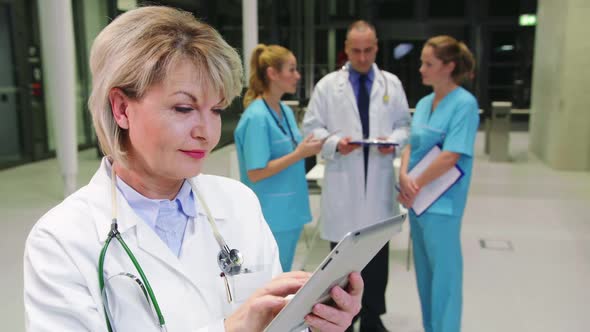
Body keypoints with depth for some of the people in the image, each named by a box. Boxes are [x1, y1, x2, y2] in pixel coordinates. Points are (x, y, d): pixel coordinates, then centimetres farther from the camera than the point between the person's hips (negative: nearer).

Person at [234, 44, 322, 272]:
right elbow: (255, 172, -20)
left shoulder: (286, 111, 7)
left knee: (284, 278, 19)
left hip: (290, 211, 8)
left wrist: (309, 149, -2)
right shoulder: (256, 117, -17)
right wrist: (299, 154, -19)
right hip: (270, 216, -8)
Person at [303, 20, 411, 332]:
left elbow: (404, 124, 10)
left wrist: (394, 140, -12)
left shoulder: (392, 84, 8)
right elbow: (311, 126, 1)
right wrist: (334, 142, -17)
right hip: (342, 182, -2)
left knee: (378, 254, 10)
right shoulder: (327, 85, 3)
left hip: (379, 181, 2)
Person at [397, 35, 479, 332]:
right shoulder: (424, 103, 9)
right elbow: (411, 144, 9)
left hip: (441, 201, -7)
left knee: (443, 270, 4)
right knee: (424, 268, 17)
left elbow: (450, 156, -19)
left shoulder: (465, 104, -13)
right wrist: (404, 176, -10)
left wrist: (415, 187, -12)